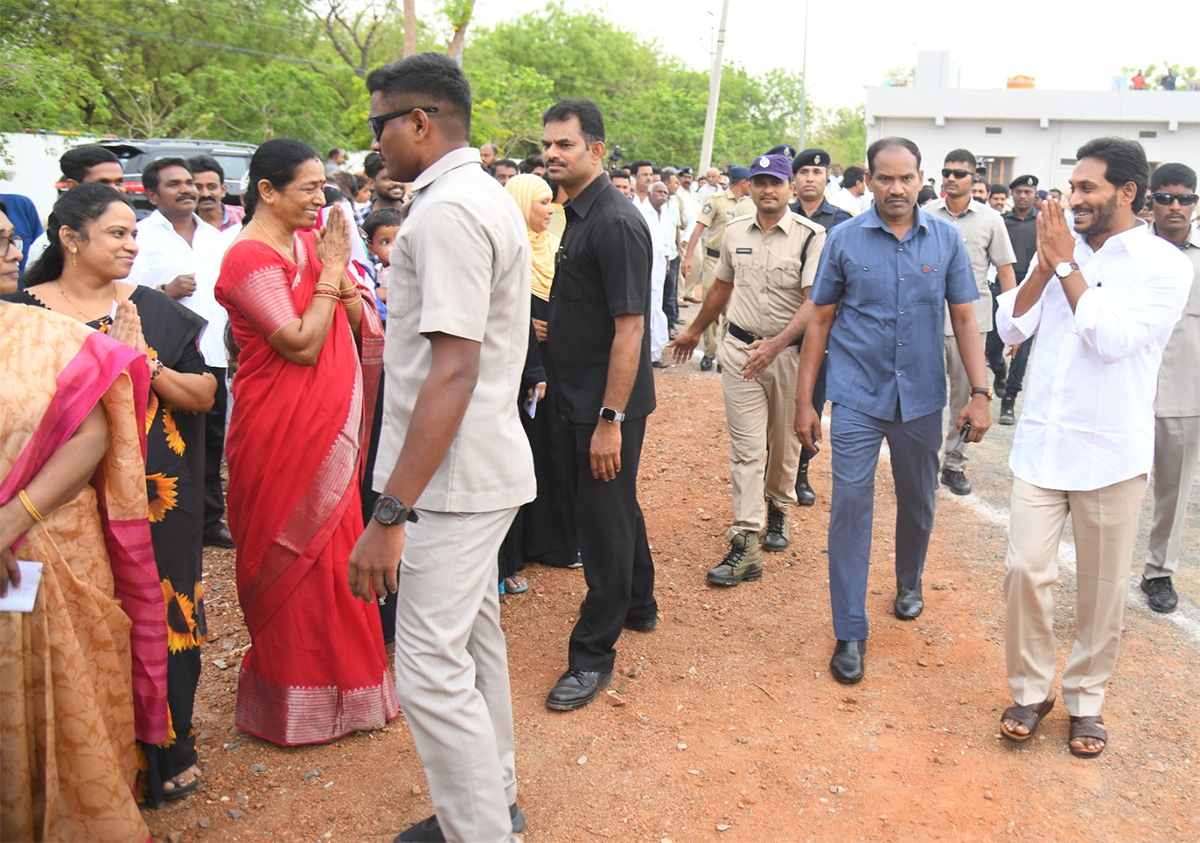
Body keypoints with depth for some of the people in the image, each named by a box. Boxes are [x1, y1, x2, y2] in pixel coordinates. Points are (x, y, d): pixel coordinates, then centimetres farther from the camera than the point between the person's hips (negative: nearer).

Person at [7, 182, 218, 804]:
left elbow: (204, 394, 0)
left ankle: (165, 752, 27)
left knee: (161, 621, 8)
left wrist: (148, 364, -14)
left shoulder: (155, 310, 5)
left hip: (159, 505, 2)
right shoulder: (22, 313, 0)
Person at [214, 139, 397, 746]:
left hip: (328, 422, 7)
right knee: (292, 556, 5)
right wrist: (330, 272, -14)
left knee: (330, 547, 15)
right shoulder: (249, 257, -15)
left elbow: (359, 324, 6)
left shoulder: (308, 240, 7)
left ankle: (336, 678, 31)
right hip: (280, 429, -7)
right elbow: (301, 344, -21)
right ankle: (296, 701, 23)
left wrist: (339, 275, -11)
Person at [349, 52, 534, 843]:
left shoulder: (447, 209, -17)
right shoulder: (491, 198, 14)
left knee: (432, 671, -4)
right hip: (488, 462, 11)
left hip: (453, 476, -11)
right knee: (475, 640, 20)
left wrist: (390, 512, -25)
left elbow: (454, 371, -25)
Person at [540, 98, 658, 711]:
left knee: (604, 519, 0)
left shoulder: (615, 223, -19)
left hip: (609, 405, -10)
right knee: (616, 506, 22)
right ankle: (638, 606, 41)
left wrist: (610, 419, -24)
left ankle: (593, 653, 13)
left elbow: (629, 328, -23)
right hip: (584, 399, 10)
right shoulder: (578, 215, 11)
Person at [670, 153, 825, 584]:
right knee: (746, 447, -3)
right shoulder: (735, 232, 6)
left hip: (789, 351, -2)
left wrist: (776, 344, -28)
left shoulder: (810, 236, -7)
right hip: (740, 348, 2)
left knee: (784, 443, 13)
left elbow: (814, 302, -15)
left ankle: (778, 511, 37)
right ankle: (744, 544, -5)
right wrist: (694, 331, 30)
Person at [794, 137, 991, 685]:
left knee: (918, 502, 16)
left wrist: (980, 393, -5)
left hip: (921, 398, 2)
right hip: (857, 397, -2)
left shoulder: (946, 239, 1)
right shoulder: (844, 239, -3)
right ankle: (849, 633, 4)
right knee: (850, 505, -6)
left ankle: (909, 582, 44)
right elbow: (820, 320, 1)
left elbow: (964, 318, 4)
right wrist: (803, 399, -2)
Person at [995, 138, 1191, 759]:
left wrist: (1067, 265, -14)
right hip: (1041, 444, 3)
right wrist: (1045, 266, -10)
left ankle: (1086, 698, 28)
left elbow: (1111, 340, -19)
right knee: (1026, 570, 0)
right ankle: (1030, 690, 20)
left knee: (1102, 586, 9)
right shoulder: (1059, 251, 7)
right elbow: (1010, 328, 1)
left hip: (1110, 452, -3)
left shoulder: (1166, 265, -6)